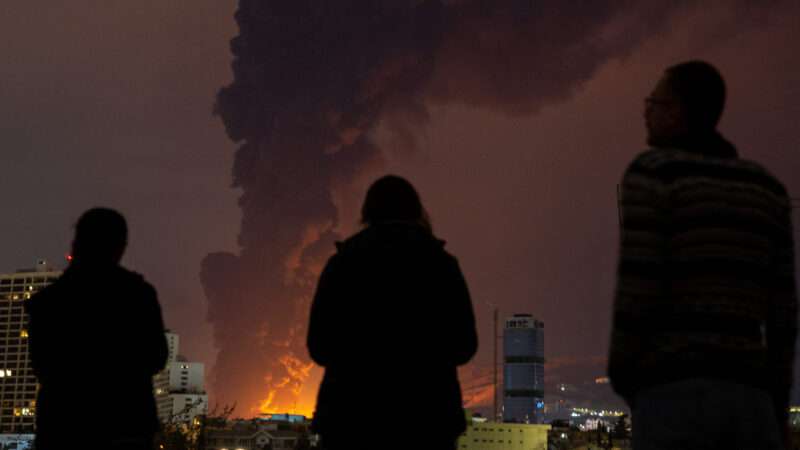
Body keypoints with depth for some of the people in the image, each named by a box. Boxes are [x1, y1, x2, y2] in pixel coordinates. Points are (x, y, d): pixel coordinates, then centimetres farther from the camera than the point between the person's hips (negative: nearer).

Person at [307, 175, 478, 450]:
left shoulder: (342, 262, 4)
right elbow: (463, 346, 5)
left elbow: (320, 347, 4)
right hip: (425, 415, 0)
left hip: (352, 414, 0)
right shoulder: (440, 263, 4)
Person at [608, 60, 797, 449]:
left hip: (675, 397, -6)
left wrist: (620, 376, 6)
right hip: (745, 401, 6)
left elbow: (638, 291, -10)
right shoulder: (766, 188, 18)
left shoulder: (652, 171, -1)